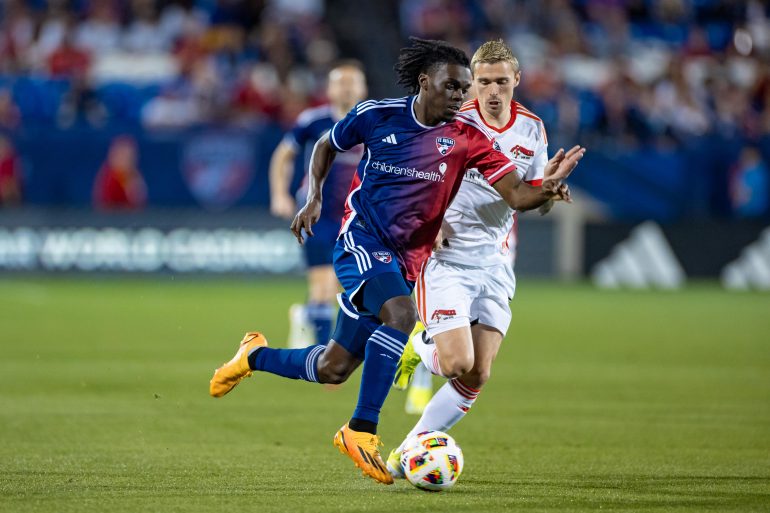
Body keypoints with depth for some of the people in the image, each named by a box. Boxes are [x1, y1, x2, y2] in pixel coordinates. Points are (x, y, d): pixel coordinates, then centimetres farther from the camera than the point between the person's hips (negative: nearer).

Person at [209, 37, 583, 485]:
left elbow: (517, 194, -10)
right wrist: (314, 198, 1)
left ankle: (257, 355, 39)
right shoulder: (377, 115, -4)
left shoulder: (467, 138, -3)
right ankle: (362, 430, -27)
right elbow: (327, 146, 15)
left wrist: (547, 188, -31)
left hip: (406, 261, 4)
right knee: (402, 315, -33)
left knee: (332, 370, 9)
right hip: (362, 239, -4)